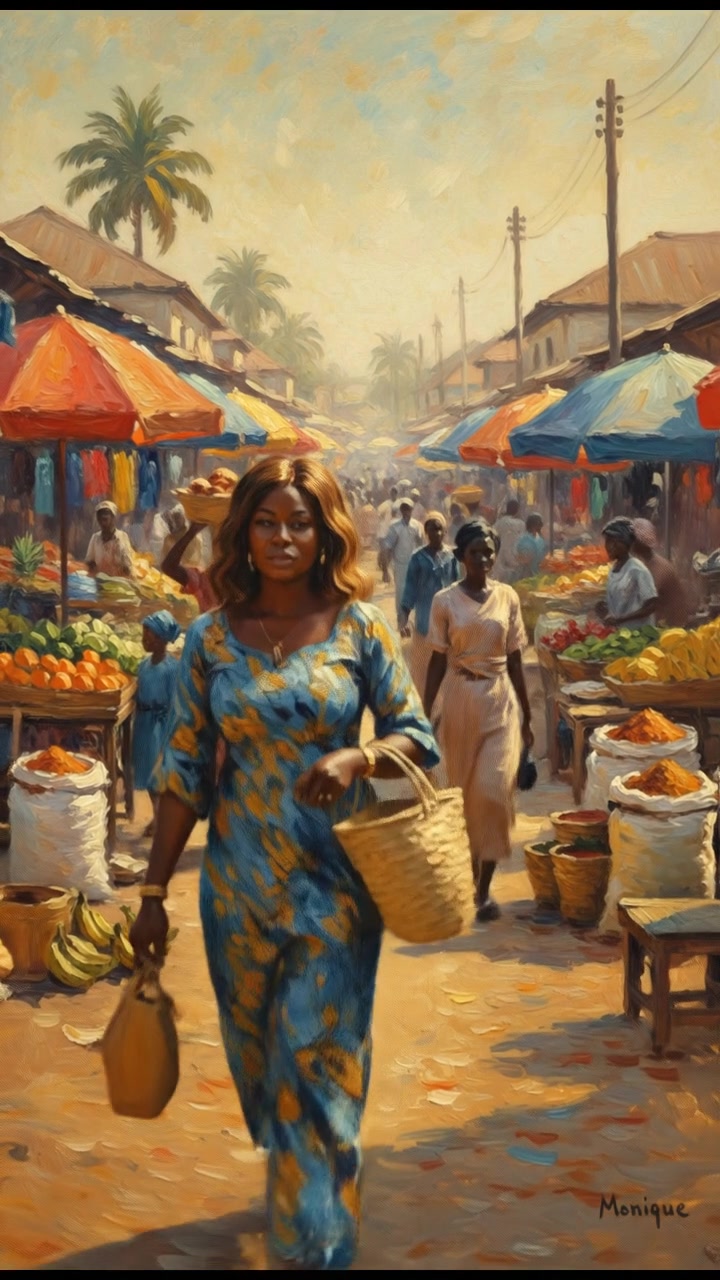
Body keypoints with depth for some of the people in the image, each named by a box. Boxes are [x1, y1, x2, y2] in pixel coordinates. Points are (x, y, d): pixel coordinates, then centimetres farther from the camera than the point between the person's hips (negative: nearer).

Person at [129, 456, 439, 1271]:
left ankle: (314, 1245, 11)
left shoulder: (358, 625, -5)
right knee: (259, 1051, 16)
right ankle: (294, 1185, 42)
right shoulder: (212, 638, -1)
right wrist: (154, 891, 0)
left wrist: (356, 757, -22)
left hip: (334, 880, -2)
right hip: (240, 879, 3)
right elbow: (184, 771, 1)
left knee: (316, 1062, -2)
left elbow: (417, 738, -1)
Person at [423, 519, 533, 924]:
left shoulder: (508, 597, 3)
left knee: (493, 789, -9)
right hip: (460, 700, 0)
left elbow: (515, 660, 6)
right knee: (463, 791, 9)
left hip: (501, 701, 0)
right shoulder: (445, 601, -2)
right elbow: (438, 660, 0)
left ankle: (485, 886, -1)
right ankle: (469, 870, 29)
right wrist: (424, 716, -3)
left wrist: (527, 716, 8)